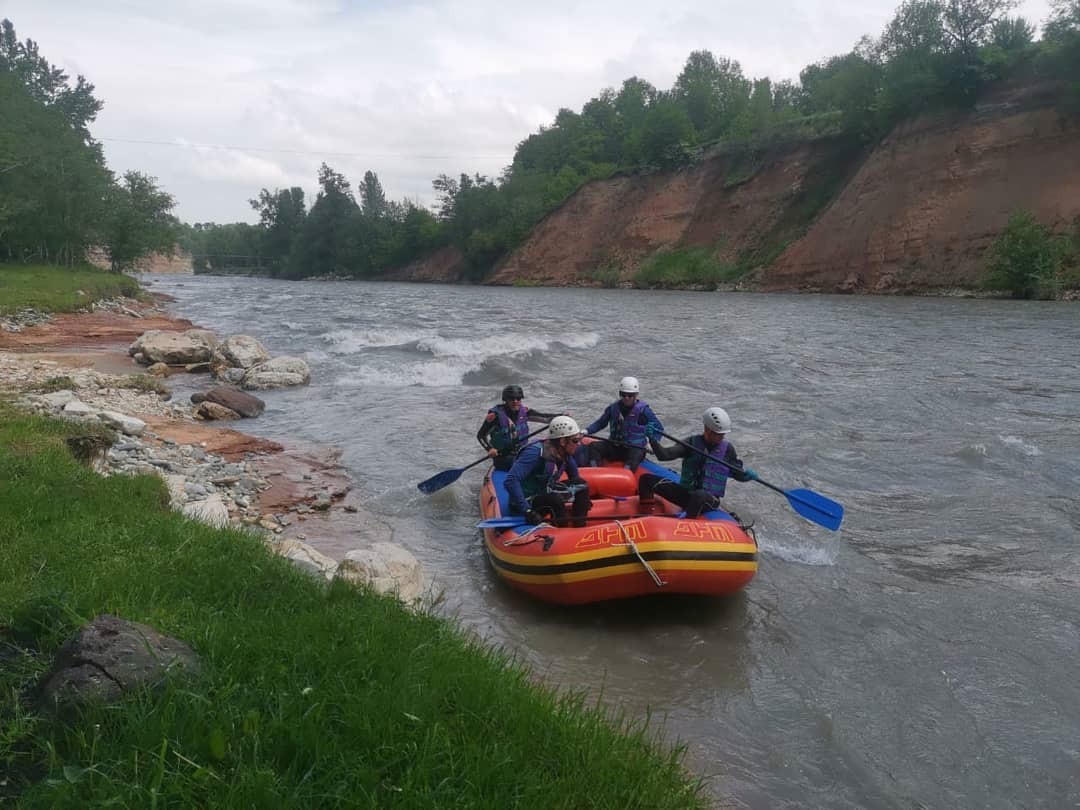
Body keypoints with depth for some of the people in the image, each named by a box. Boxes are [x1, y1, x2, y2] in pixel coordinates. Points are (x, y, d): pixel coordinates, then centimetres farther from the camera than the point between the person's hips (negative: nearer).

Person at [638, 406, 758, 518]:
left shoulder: (727, 448, 2)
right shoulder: (692, 443, 1)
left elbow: (738, 474, 11)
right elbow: (664, 455, -8)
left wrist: (748, 474, -12)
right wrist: (652, 439, -25)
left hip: (709, 499, -3)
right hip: (685, 493, 3)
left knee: (699, 495, -42)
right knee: (646, 479, -10)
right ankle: (646, 516, -10)